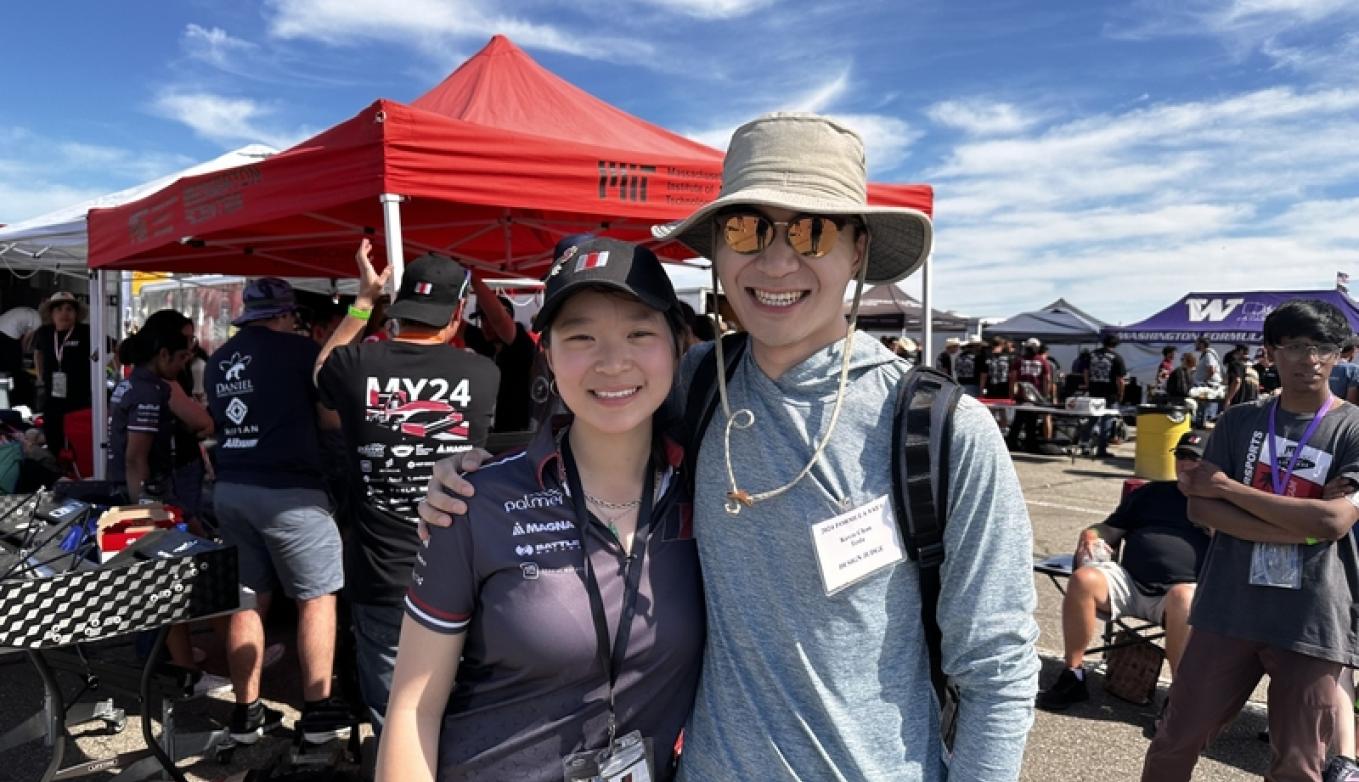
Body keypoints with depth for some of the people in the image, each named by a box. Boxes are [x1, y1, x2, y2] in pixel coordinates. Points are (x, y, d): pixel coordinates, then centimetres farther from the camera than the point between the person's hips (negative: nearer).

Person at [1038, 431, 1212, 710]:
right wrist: (1091, 535, 5)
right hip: (1128, 580, 3)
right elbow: (1113, 528, 28)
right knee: (1083, 578, -28)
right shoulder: (1152, 493, 28)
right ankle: (1072, 675, -17)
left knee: (1183, 598, -40)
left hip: (1182, 587, -3)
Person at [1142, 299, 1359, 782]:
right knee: (1176, 741, 11)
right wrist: (1302, 529, -16)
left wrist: (1228, 487, -12)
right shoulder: (1239, 421, 3)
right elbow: (1200, 508, -5)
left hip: (1313, 624, -2)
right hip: (1229, 611, 2)